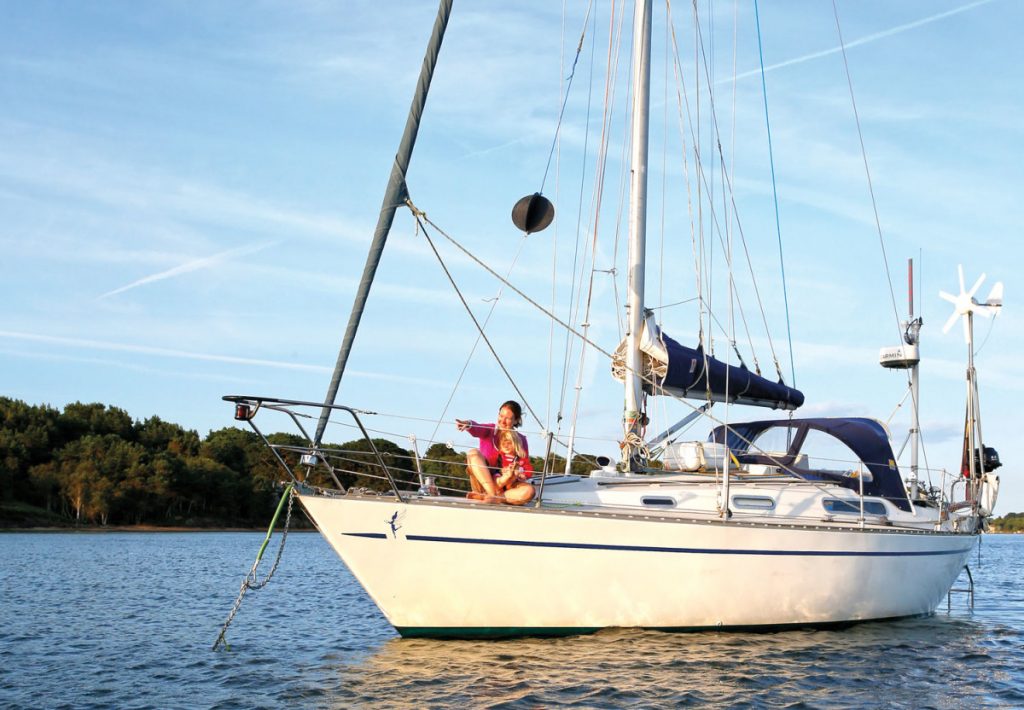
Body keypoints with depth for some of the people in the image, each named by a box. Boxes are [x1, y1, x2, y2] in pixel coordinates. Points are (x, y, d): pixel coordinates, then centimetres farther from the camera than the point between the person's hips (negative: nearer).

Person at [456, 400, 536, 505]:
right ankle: (493, 496, -31)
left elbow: (528, 470, -1)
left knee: (529, 491, -30)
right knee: (474, 453, -25)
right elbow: (476, 429, -23)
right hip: (483, 484, 0)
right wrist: (468, 424, -48)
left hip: (503, 486, 0)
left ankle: (482, 497, -31)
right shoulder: (488, 430, 2)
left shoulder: (520, 440, 4)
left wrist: (515, 473, -24)